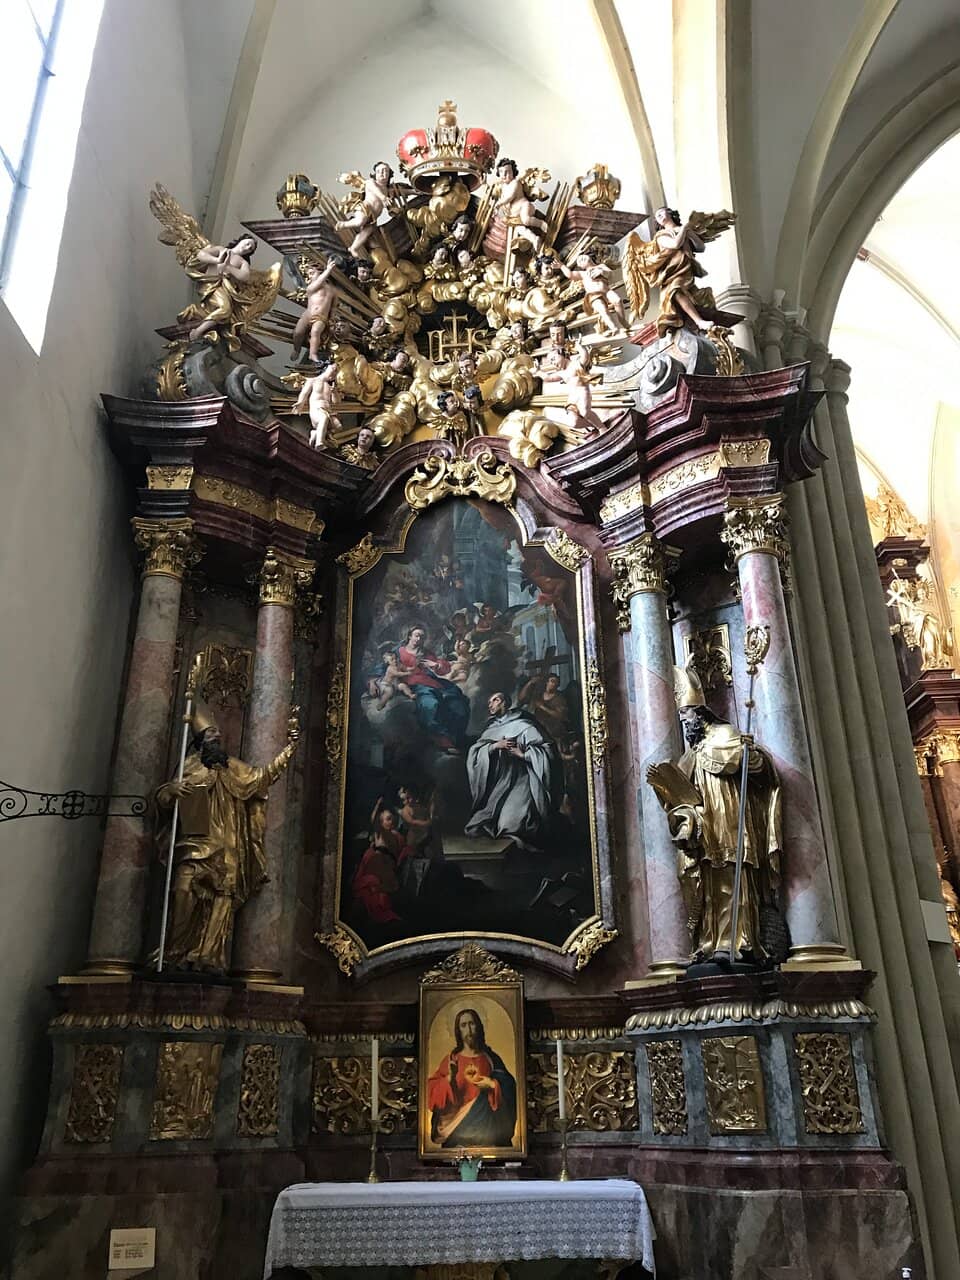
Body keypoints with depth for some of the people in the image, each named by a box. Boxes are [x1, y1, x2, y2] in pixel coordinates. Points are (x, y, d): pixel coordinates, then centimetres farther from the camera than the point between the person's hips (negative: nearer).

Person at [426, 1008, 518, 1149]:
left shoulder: (490, 1058, 7)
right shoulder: (451, 1059, 5)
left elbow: (508, 1087, 4)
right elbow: (432, 1090, -3)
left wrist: (492, 1085, -13)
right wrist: (449, 1079, -19)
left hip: (486, 1125, 0)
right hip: (457, 1125, 0)